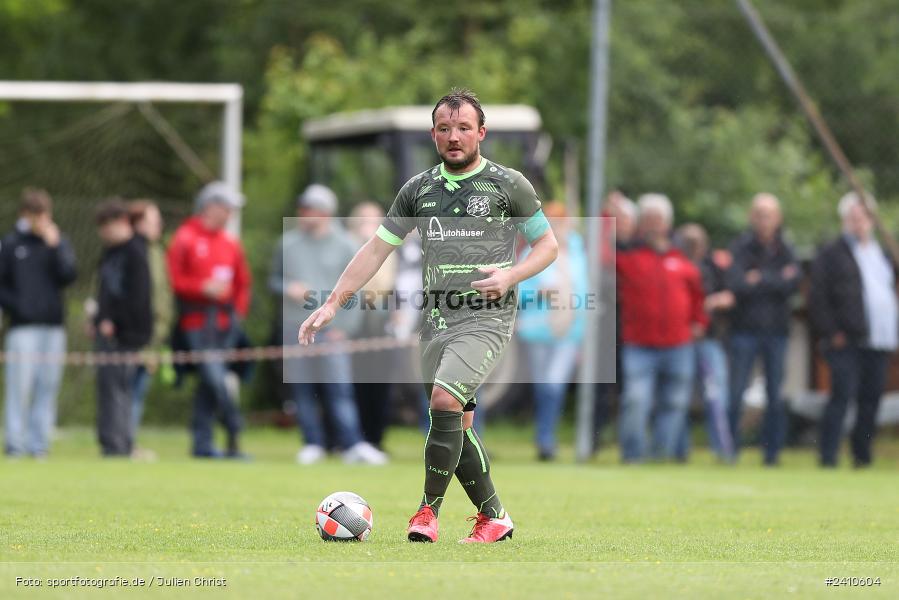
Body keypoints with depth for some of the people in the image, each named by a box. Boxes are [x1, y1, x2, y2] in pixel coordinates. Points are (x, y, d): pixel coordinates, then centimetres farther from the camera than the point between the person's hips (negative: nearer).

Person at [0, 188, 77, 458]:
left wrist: (55, 246, -10)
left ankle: (40, 443, 7)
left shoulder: (58, 241, 9)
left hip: (53, 326, 3)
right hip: (22, 326, -3)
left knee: (48, 386, 3)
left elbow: (68, 276, -4)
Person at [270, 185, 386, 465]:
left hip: (331, 329, -3)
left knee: (340, 389, -9)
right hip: (294, 327, 3)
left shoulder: (344, 245, 2)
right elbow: (274, 279, 18)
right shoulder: (288, 243, 9)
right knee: (301, 390, 3)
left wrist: (345, 326, -6)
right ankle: (313, 444, 10)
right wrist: (288, 287, -5)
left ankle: (353, 445, -11)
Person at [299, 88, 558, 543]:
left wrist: (511, 275, -13)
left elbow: (548, 244, 6)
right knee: (458, 427, 7)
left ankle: (428, 510, -13)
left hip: (486, 317, -5)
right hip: (436, 318, 5)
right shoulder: (418, 189, 11)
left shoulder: (508, 184, 0)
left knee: (444, 400, -23)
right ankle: (494, 518, 21)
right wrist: (332, 304, 5)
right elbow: (376, 250, 12)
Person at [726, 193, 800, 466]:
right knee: (735, 393, -7)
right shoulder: (741, 247, -2)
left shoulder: (784, 250, 8)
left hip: (776, 330, 3)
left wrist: (760, 280, -11)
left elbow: (793, 284, -6)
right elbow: (736, 284, -15)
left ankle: (772, 452, 10)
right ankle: (729, 450, 0)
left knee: (775, 396, 4)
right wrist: (778, 280, -11)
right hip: (746, 330, -3)